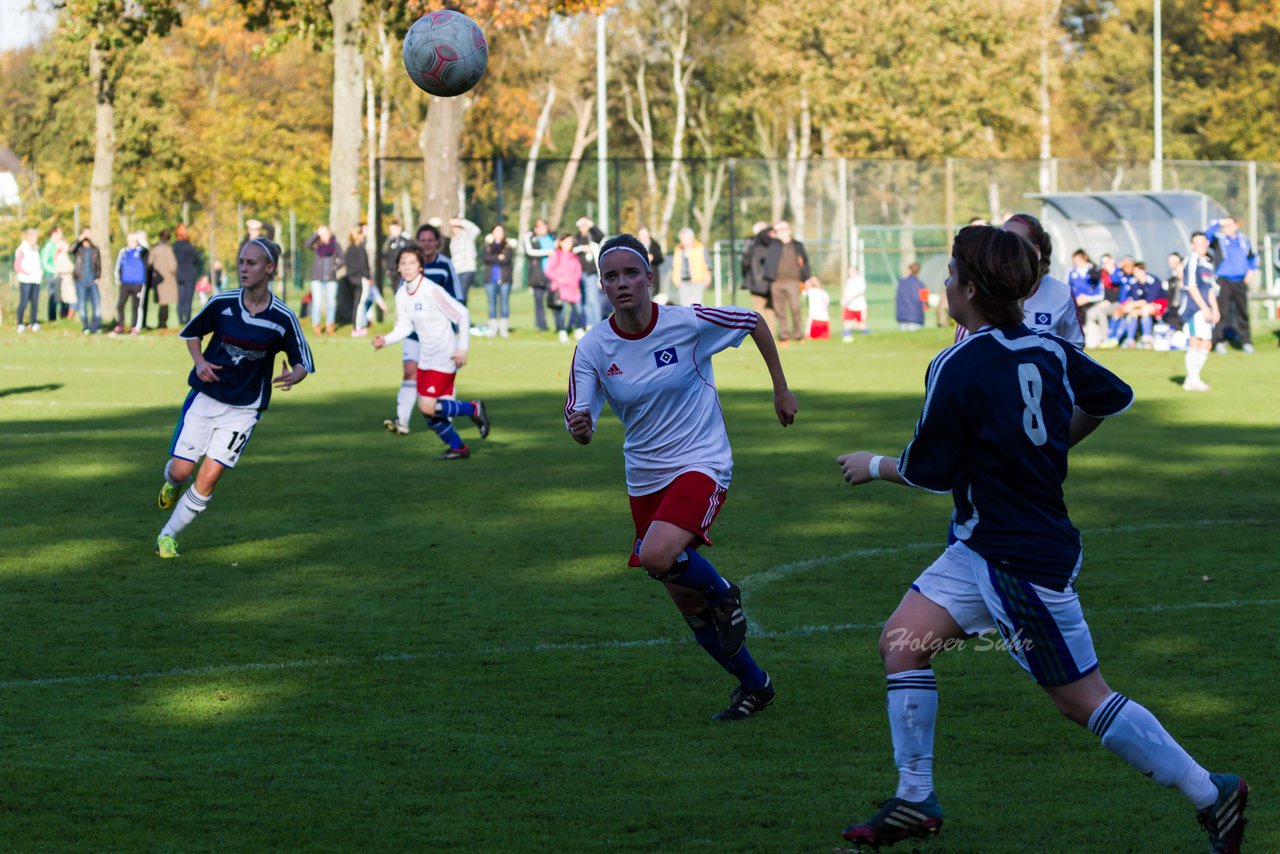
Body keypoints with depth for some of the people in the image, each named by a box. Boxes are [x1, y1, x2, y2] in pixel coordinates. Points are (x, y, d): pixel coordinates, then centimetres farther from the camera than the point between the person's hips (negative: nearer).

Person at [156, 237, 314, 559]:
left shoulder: (283, 318, -11)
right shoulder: (222, 303, -8)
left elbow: (303, 363, -3)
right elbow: (191, 333, 9)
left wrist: (293, 376, -26)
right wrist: (200, 361, -9)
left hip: (244, 408, -1)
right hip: (205, 397, 1)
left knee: (208, 479, -9)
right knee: (181, 470, -2)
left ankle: (168, 535, 9)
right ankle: (171, 483, 37)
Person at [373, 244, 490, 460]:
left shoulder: (431, 290, -20)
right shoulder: (401, 295, 2)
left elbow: (462, 315, -16)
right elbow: (404, 327, 9)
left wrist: (462, 349, -16)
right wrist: (385, 340, -10)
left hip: (444, 357, -8)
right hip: (426, 358, 8)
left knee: (427, 407, -16)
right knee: (428, 411, 8)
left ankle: (473, 409, 6)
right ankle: (457, 447, 27)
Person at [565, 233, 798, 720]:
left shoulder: (687, 323, -15)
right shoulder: (593, 349, -8)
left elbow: (754, 322, 2)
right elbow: (579, 422, -9)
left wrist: (781, 389, 8)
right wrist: (580, 428, -33)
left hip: (701, 464, -5)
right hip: (645, 478, 5)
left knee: (658, 555, -31)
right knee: (686, 602, 10)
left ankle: (724, 596, 0)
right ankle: (753, 685, 29)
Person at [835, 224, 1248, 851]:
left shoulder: (956, 369, -21)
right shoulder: (1048, 348, 2)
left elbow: (931, 472, -14)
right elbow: (1113, 398, 17)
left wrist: (873, 466, 6)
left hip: (1027, 563, -9)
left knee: (1081, 700, -1)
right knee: (902, 639, 6)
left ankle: (1212, 795, 6)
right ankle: (915, 801, 9)